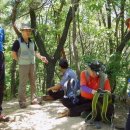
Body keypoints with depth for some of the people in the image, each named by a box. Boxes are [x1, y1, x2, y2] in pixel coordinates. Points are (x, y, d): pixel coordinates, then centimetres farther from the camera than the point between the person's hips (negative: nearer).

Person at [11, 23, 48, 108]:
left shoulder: (32, 42, 10)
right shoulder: (18, 42, -8)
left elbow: (35, 52, 17)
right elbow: (13, 54, -10)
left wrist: (41, 57, 2)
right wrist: (20, 61, -9)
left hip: (32, 64, 6)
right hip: (23, 65, -6)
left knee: (33, 83, 11)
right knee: (23, 83, -4)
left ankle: (34, 99, 20)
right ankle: (22, 102, 2)